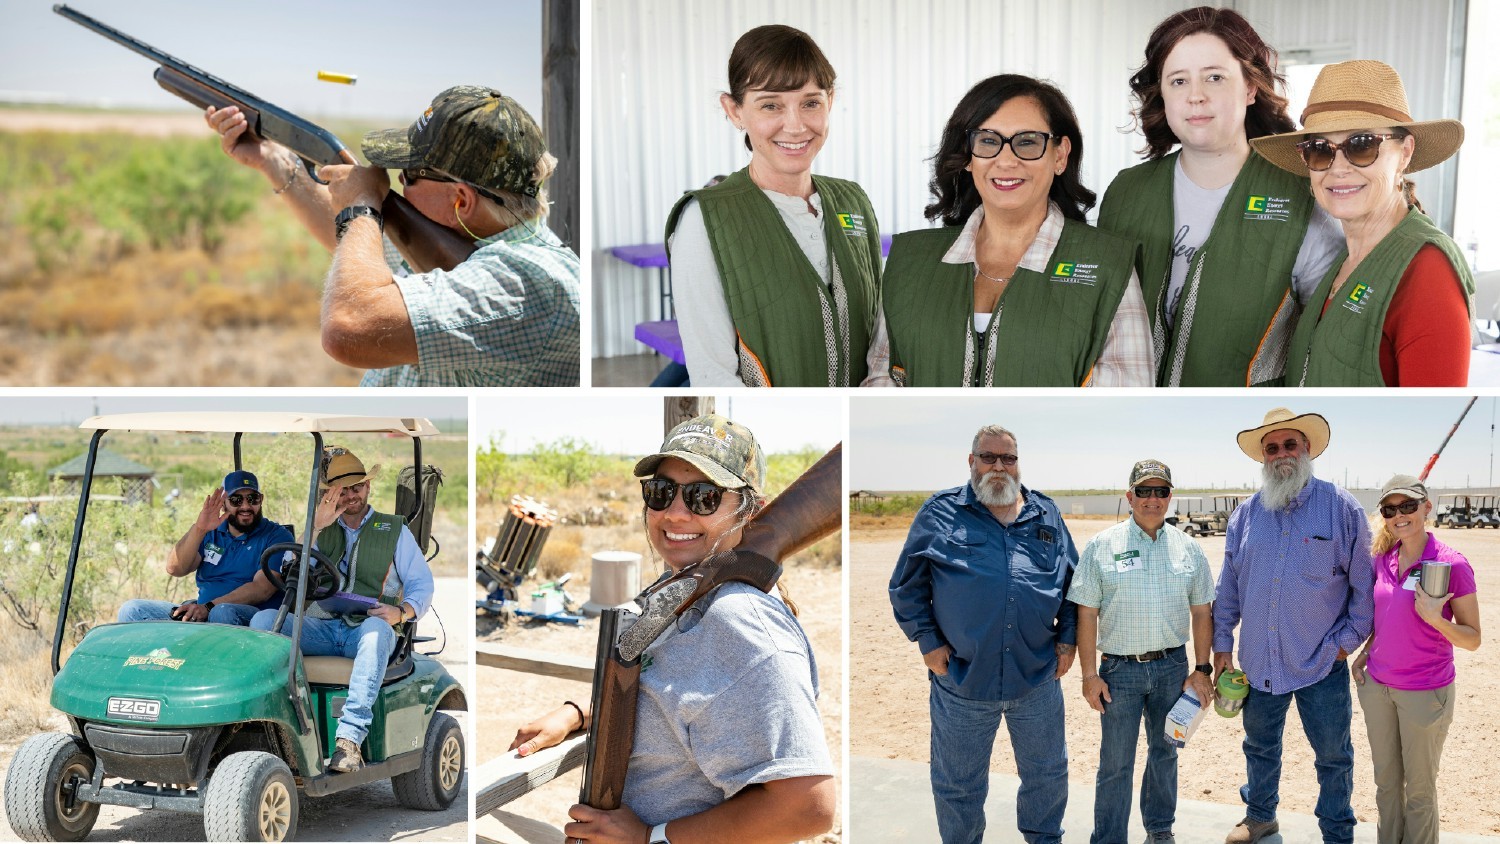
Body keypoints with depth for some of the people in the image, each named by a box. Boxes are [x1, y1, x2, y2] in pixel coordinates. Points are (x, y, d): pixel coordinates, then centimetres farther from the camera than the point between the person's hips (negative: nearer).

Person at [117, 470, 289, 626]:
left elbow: (262, 589, -11)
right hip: (199, 613, 6)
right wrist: (198, 529, -11)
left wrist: (209, 607, -21)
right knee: (132, 609, -11)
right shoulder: (211, 532, 19)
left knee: (223, 612, -40)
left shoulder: (277, 536, 4)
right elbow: (175, 569, 4)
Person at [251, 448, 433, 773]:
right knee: (264, 619, -24)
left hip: (370, 627, -3)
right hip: (323, 628, 3)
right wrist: (315, 527, -2)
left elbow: (422, 584, 9)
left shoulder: (395, 530, 16)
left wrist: (401, 612, -12)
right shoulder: (323, 530, 23)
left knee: (377, 629, -40)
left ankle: (350, 737, -47)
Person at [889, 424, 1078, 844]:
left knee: (1048, 773, 18)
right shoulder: (940, 511, 0)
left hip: (1039, 677, 2)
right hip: (962, 679, -2)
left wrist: (1068, 638, 5)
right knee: (958, 786, 11)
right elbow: (906, 585, 1)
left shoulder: (1046, 514, 8)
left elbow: (1073, 580, 14)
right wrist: (927, 640, -6)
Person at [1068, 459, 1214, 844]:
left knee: (1165, 751, 17)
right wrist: (1089, 674, -8)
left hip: (1172, 666, 3)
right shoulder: (1102, 546, -5)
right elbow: (1086, 614, -5)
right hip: (1120, 668, -3)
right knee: (1115, 763, 1)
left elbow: (1202, 612, 8)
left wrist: (1202, 669, 3)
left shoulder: (1188, 547, 4)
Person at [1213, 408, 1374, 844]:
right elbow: (1229, 586, 9)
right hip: (1259, 661, 3)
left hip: (1323, 662, -3)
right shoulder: (1245, 514, 4)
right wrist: (1222, 645, 7)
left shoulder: (1341, 508, -6)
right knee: (1260, 747, 19)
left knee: (1333, 756, 8)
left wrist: (1348, 640, -7)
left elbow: (1363, 583, -3)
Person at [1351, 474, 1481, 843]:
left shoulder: (1452, 564, -15)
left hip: (1425, 691, -5)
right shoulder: (1382, 559, 1)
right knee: (1385, 779, 17)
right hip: (1376, 685, 5)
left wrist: (1436, 619, -28)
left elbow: (1472, 639, -11)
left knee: (1419, 786, 9)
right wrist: (1366, 651, 2)